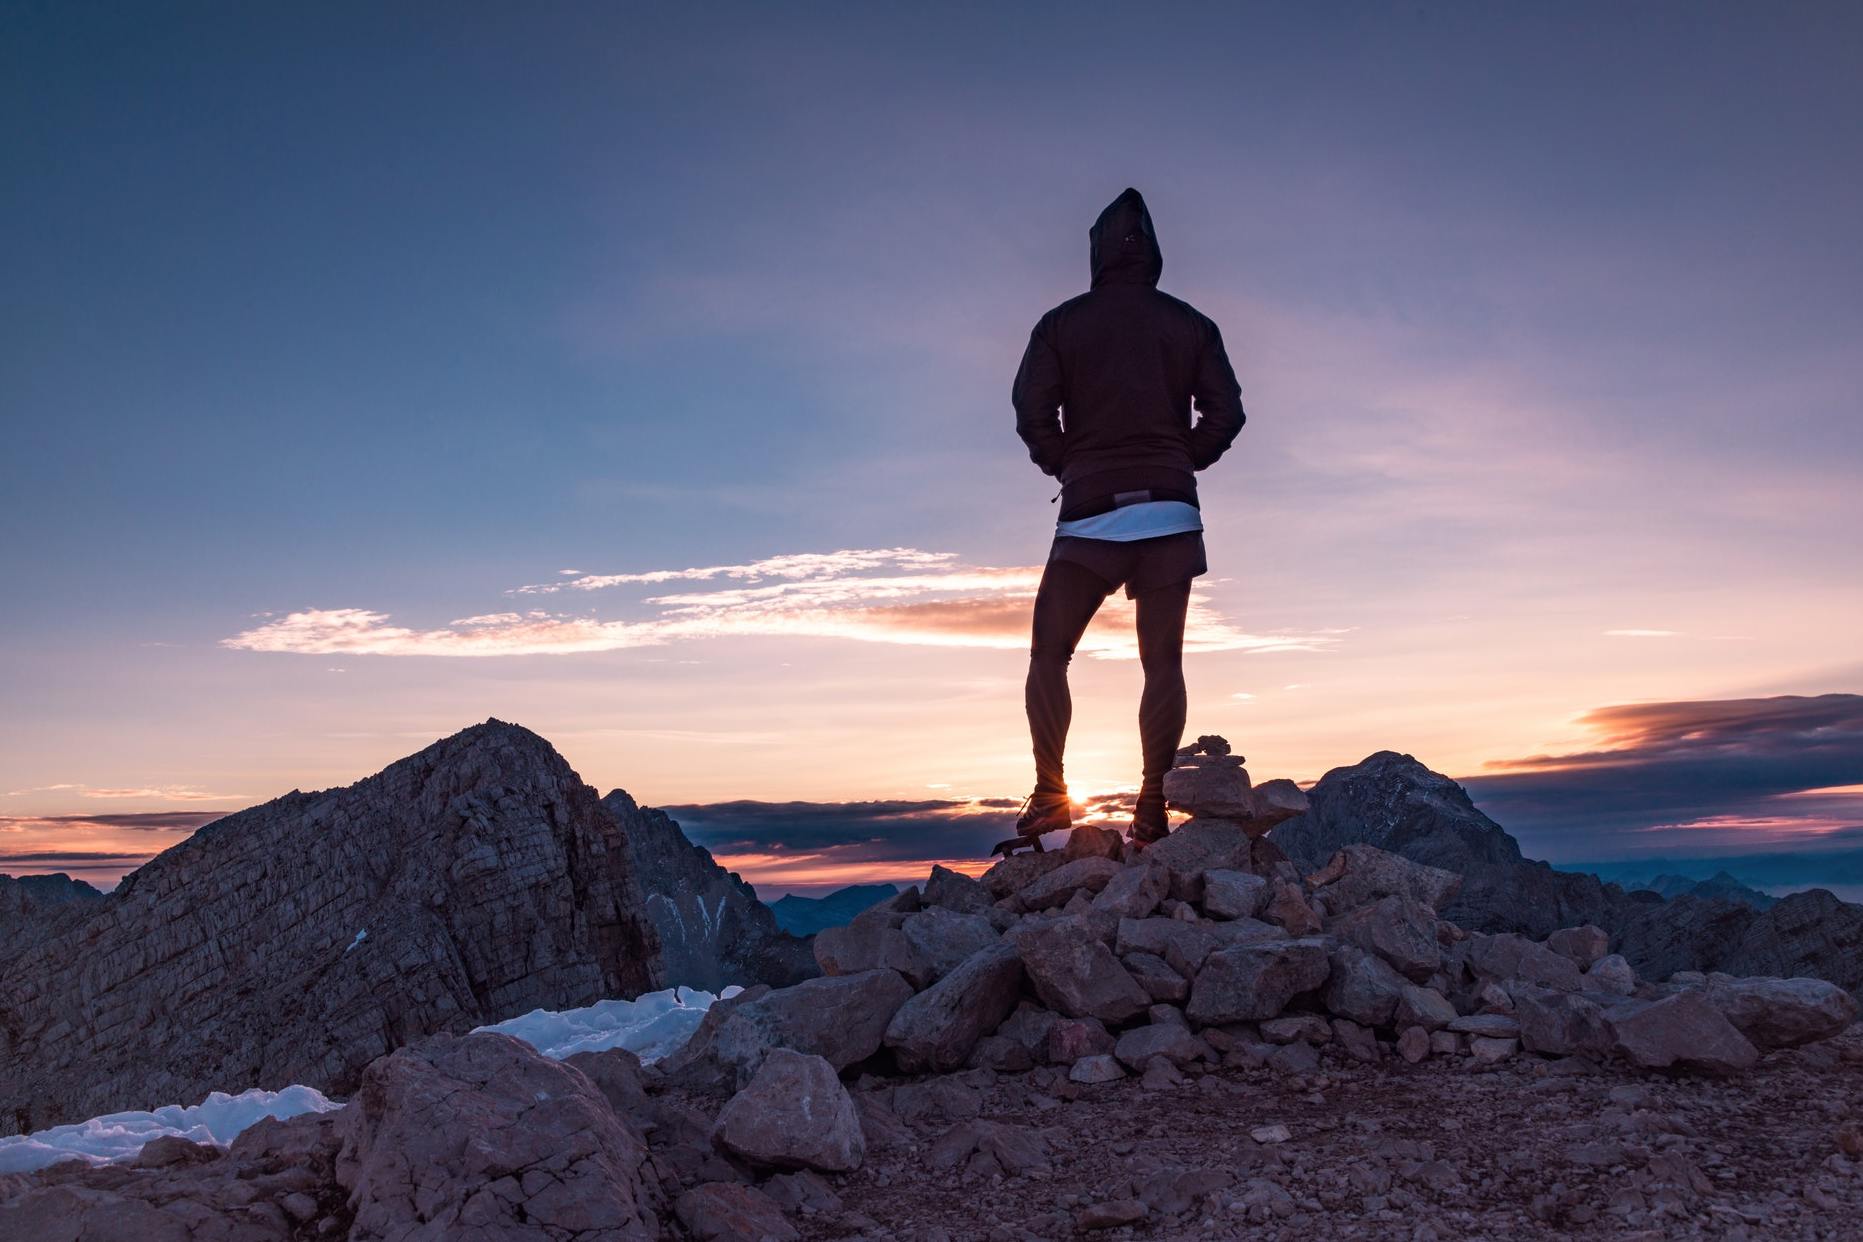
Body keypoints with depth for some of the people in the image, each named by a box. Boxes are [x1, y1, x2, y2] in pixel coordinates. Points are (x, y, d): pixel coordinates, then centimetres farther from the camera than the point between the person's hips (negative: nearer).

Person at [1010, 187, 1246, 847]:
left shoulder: (1062, 323, 6)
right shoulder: (1191, 324, 11)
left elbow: (1032, 409, -3)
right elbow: (1226, 410, 5)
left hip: (1090, 511, -2)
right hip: (1172, 512, 2)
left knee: (1049, 654, 7)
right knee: (1163, 660, 3)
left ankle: (1049, 793, -3)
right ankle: (1153, 805, -1)